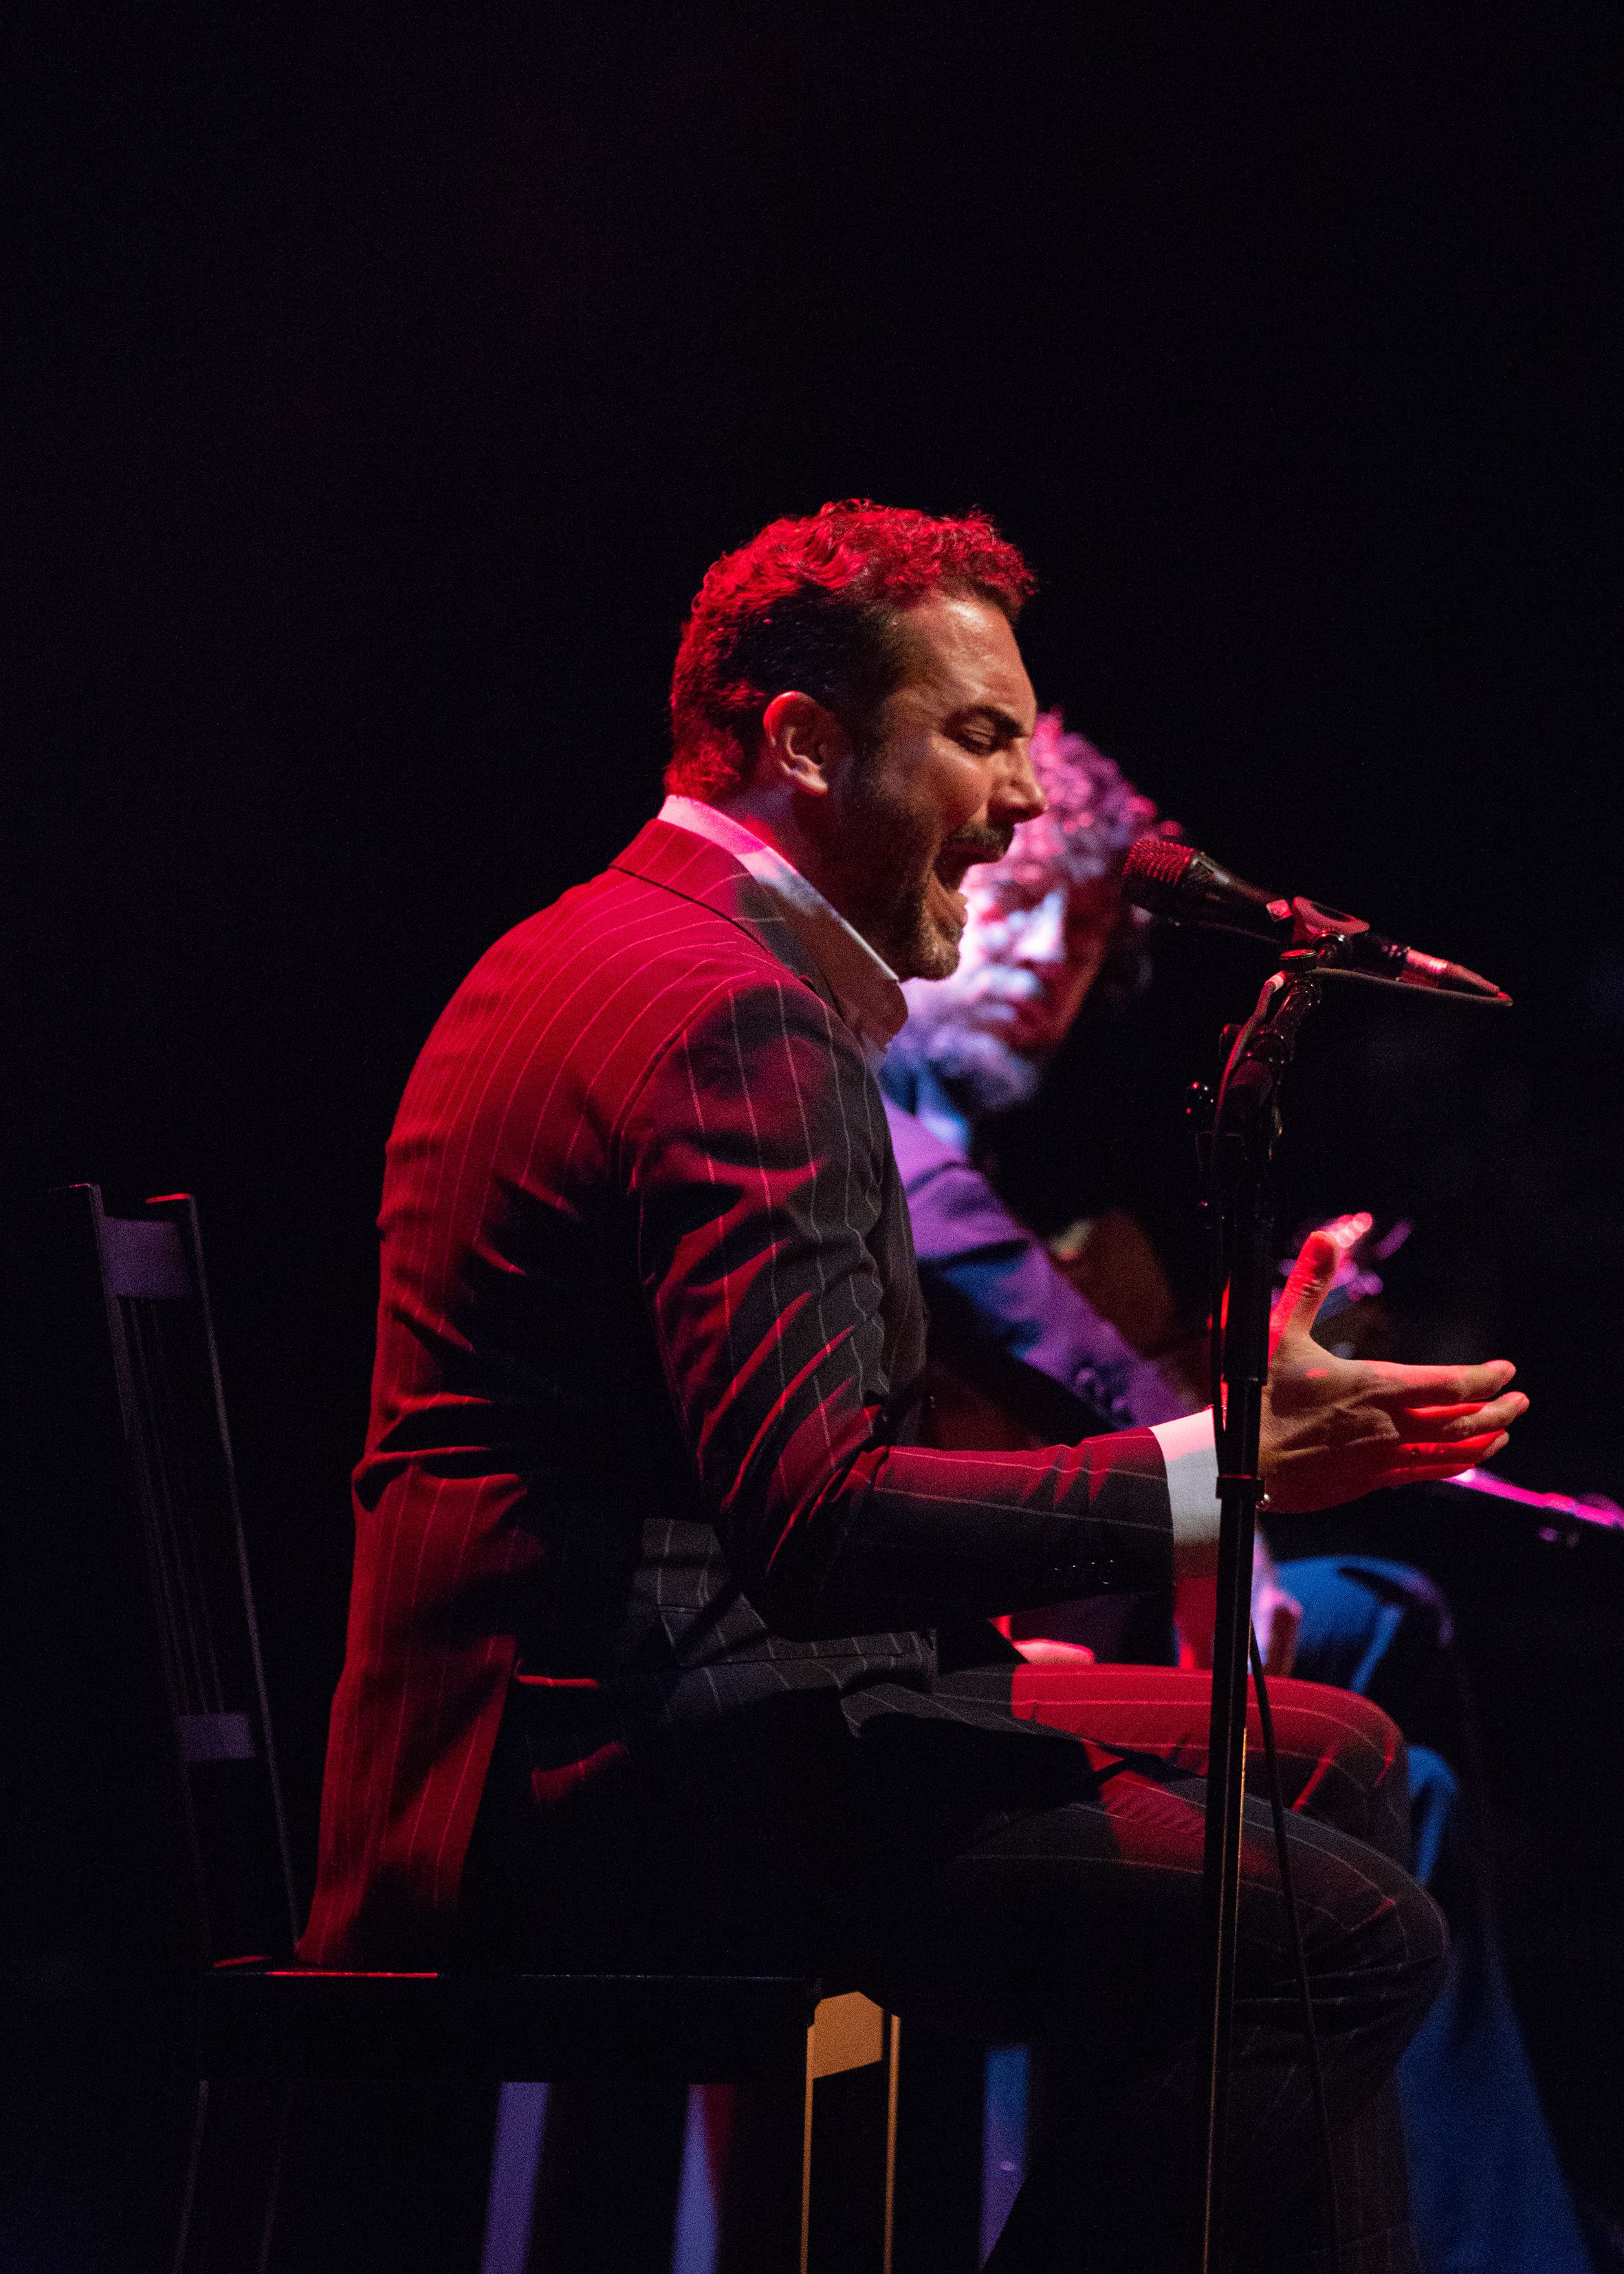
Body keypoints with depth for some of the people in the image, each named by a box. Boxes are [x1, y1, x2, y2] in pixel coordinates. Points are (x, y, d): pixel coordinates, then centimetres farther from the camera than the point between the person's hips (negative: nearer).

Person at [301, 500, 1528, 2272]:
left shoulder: (595, 954, 20)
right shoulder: (728, 1014, -15)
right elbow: (812, 1517, -25)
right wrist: (1224, 1470, -21)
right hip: (613, 1785, -11)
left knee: (1331, 1757, 16)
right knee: (1339, 1934, -21)